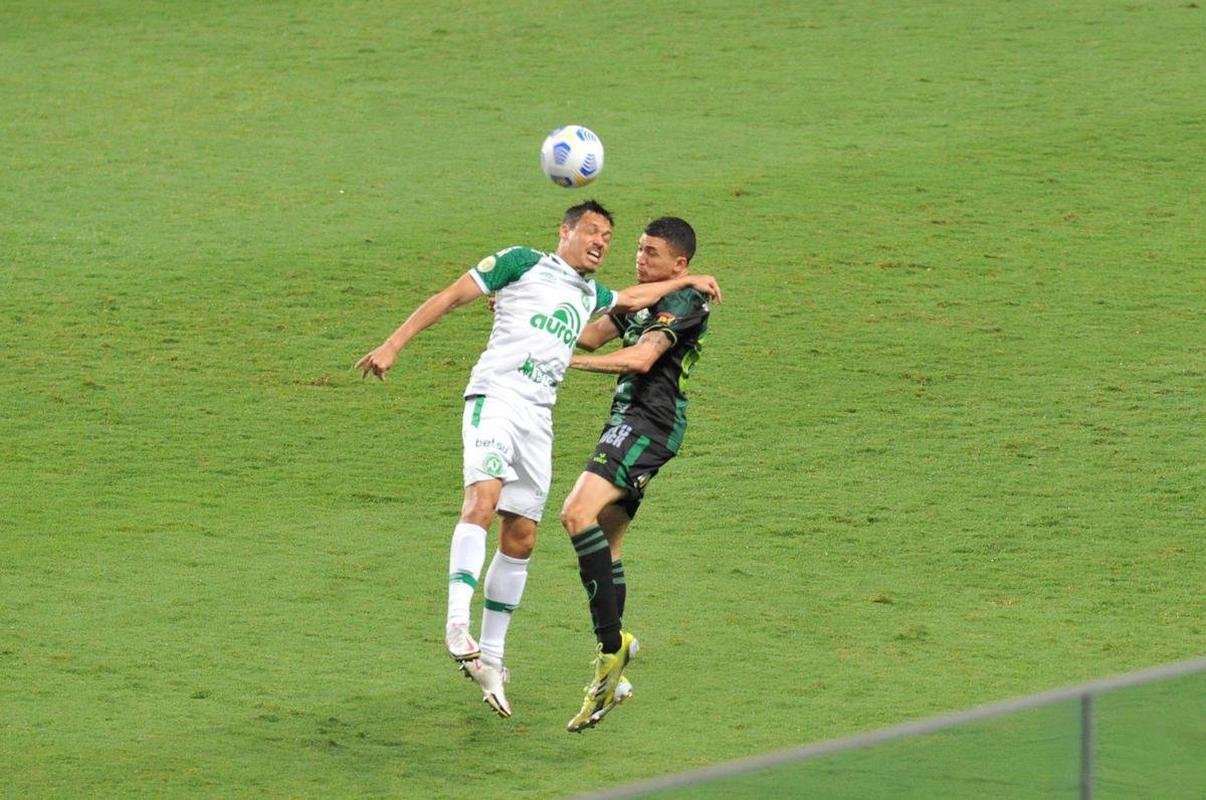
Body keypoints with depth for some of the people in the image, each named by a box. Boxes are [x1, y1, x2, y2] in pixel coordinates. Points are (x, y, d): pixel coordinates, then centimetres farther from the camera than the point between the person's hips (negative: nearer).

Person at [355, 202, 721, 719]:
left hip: (539, 418, 7)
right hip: (496, 397, -7)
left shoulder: (590, 294, 26)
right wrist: (394, 344, -3)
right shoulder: (523, 263, 7)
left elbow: (633, 297, 48)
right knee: (482, 500, -28)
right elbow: (449, 297, 4)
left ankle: (490, 656, 12)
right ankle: (457, 623, -37)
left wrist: (686, 282, 41)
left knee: (520, 538, 4)